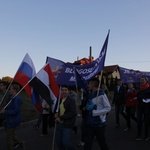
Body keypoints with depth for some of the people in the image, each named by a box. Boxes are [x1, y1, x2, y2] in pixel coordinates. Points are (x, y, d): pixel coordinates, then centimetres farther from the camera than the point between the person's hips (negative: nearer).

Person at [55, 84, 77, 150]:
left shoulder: (71, 101, -10)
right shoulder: (59, 100, 9)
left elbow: (72, 113, -19)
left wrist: (61, 118, -17)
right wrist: (56, 114, 1)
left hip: (67, 125, -6)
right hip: (59, 124, 6)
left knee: (66, 142, -8)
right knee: (58, 142, 11)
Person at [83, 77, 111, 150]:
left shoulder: (101, 94, -15)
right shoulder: (90, 94, 7)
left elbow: (108, 108, -16)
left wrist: (94, 112, -20)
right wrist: (87, 107, -7)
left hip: (99, 123, -6)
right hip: (90, 123, 6)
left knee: (102, 143, 11)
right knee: (87, 143, 8)